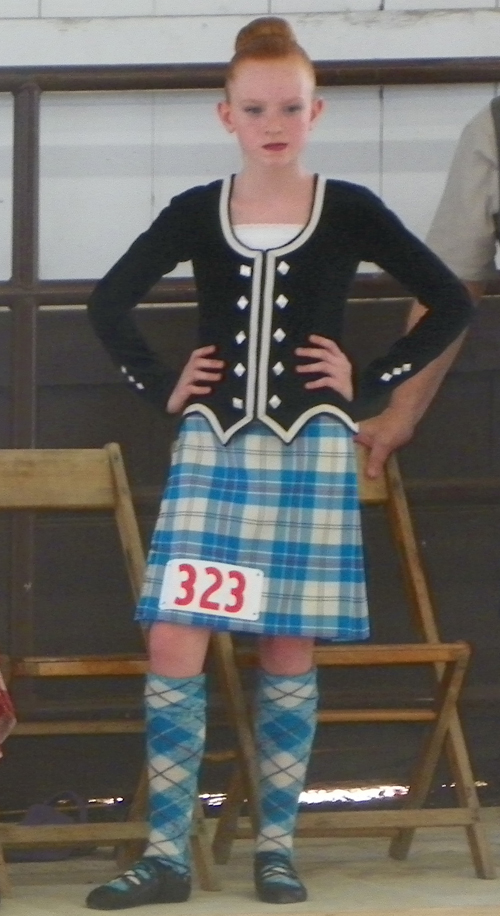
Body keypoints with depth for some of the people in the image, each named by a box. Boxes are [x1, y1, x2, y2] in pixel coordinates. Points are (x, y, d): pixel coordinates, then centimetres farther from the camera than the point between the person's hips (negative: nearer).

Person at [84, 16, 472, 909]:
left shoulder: (349, 213, -1)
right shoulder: (197, 214, 3)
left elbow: (450, 304, 4)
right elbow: (109, 304, 13)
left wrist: (368, 381, -1)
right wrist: (161, 389, 4)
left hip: (309, 453, -1)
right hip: (212, 449, 1)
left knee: (289, 652, 2)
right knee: (173, 645, -8)